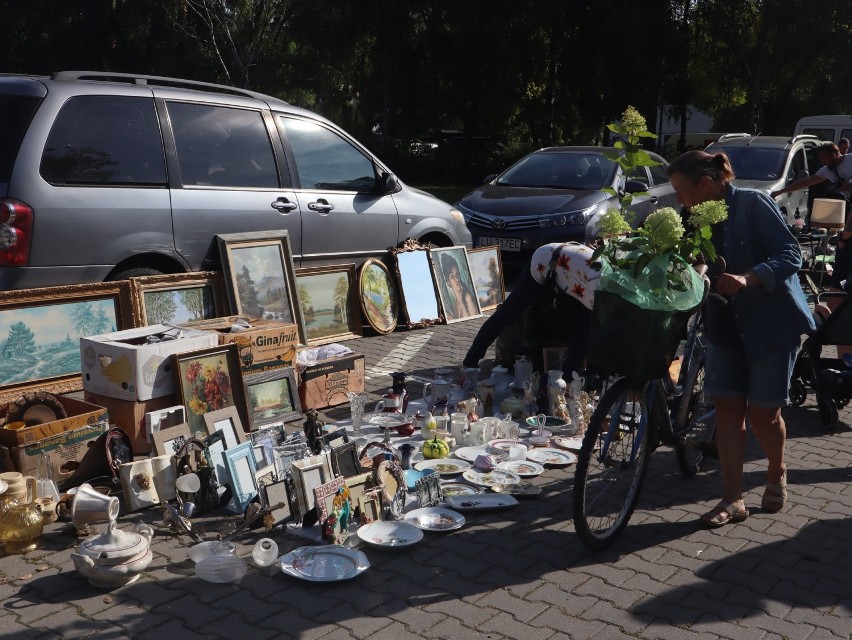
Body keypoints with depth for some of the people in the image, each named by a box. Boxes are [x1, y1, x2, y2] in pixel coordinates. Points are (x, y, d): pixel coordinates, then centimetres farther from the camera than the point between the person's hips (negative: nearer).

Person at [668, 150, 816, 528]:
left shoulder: (753, 204, -15)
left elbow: (791, 254, -20)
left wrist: (748, 278, -35)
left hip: (771, 323, -6)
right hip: (726, 324, 6)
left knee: (762, 411, 2)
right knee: (727, 407, 1)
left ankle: (776, 474, 31)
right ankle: (732, 500, 8)